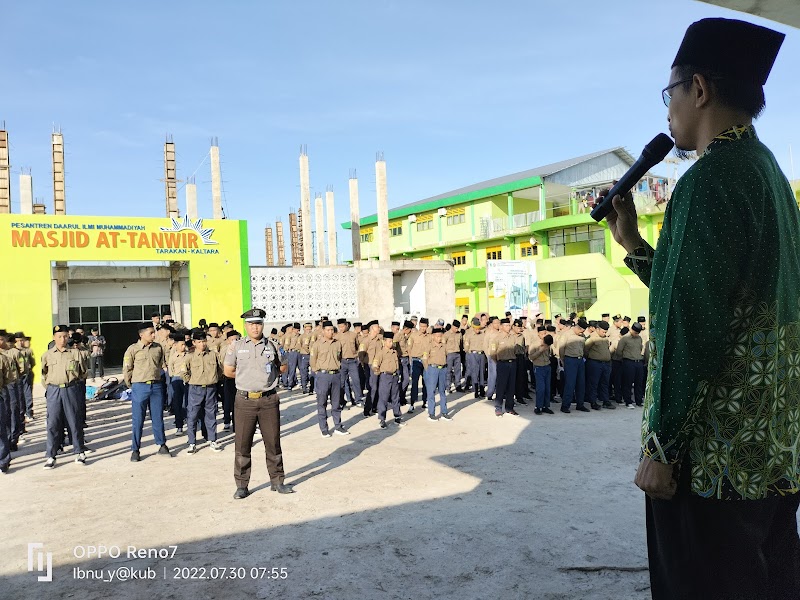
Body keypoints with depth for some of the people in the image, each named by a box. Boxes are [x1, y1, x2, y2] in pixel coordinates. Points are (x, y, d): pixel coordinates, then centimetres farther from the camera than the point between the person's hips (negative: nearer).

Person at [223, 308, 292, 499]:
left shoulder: (272, 345, 5)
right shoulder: (236, 346, 3)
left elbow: (283, 367, 18)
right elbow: (228, 371, 10)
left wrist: (269, 375, 8)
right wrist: (246, 377, 12)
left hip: (269, 399, 1)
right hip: (244, 400, -1)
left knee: (273, 443, 7)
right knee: (242, 444, 3)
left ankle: (277, 481, 19)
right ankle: (241, 485, 14)